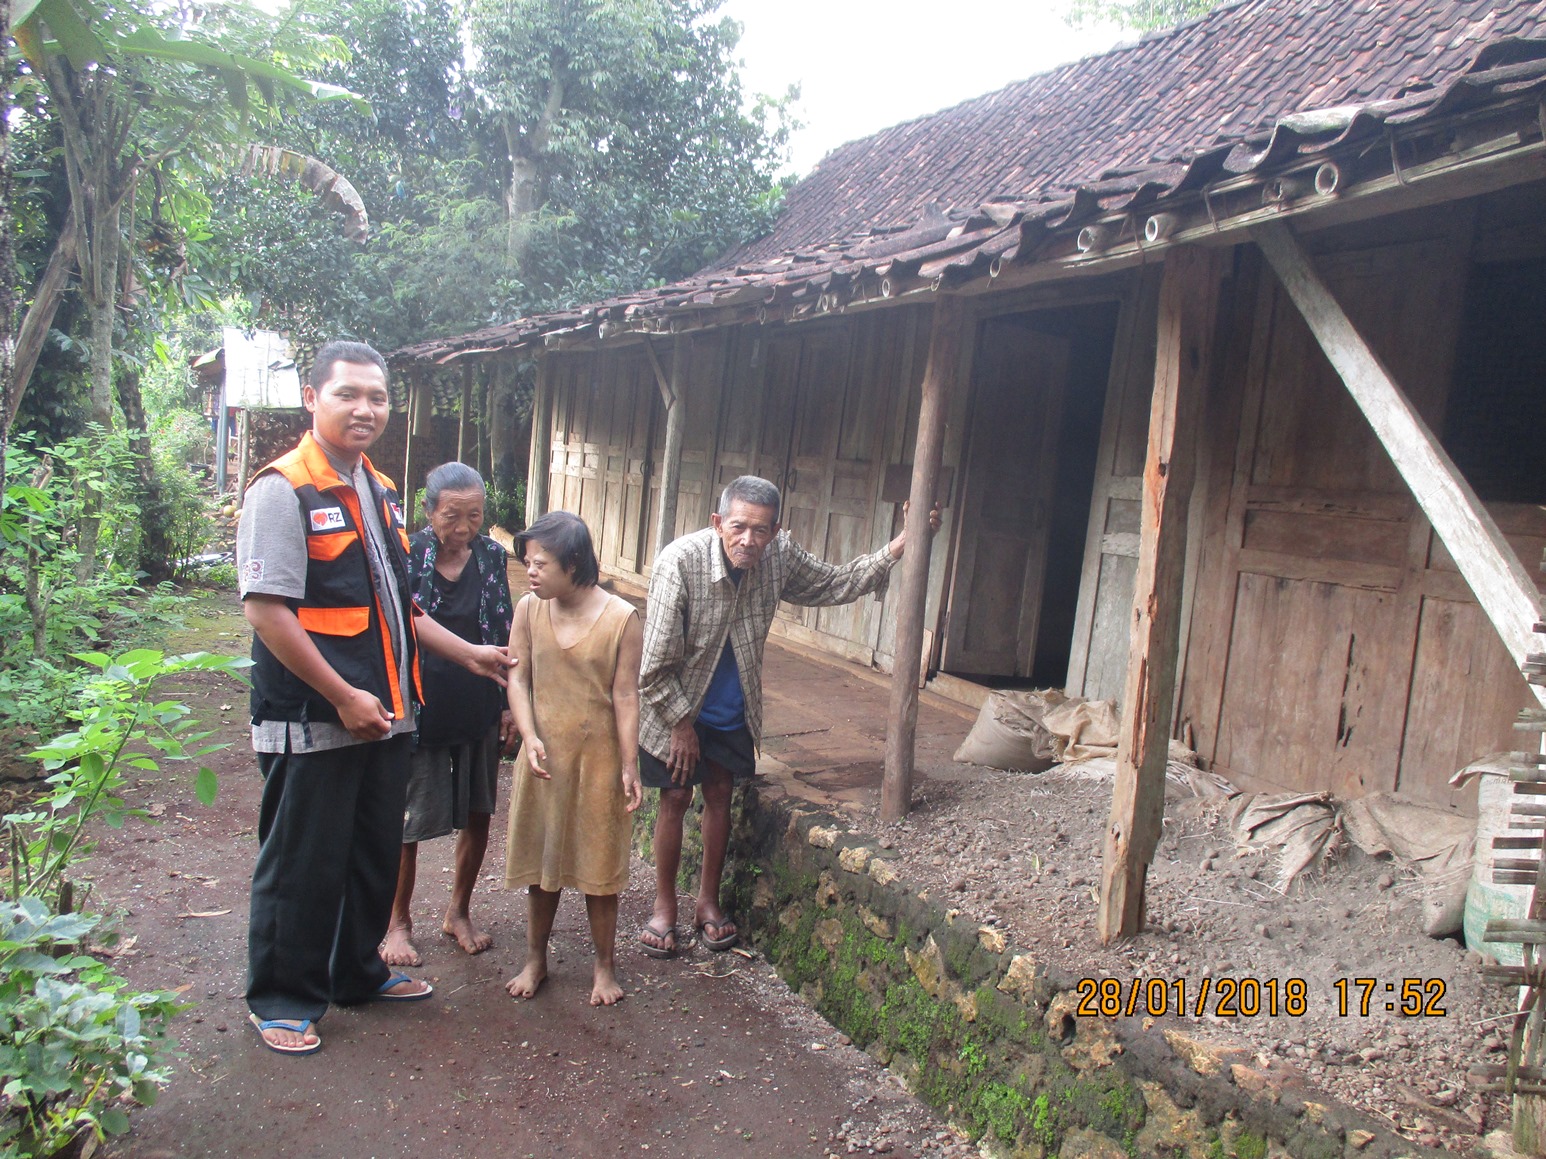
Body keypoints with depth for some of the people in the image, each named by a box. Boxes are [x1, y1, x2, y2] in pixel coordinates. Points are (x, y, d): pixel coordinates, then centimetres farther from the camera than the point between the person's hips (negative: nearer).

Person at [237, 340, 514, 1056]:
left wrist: (466, 654, 17)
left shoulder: (379, 492, 13)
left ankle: (357, 971, 38)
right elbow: (267, 610, -19)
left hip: (385, 716, 8)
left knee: (376, 854, 19)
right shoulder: (283, 489, -13)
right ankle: (283, 999, 24)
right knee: (303, 863, 5)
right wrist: (345, 696, -20)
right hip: (313, 720, -8)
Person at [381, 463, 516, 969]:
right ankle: (398, 921, 27)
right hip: (420, 711, -4)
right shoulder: (406, 557, -11)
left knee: (478, 814, 13)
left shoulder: (492, 556, 1)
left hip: (480, 712, 4)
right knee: (407, 823, 7)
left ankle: (458, 912, 33)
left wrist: (510, 703, 8)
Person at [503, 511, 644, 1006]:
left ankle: (604, 965, 26)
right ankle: (536, 959, 32)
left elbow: (625, 696, -11)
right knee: (540, 859, 14)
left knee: (598, 866, 9)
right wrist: (530, 738, -18)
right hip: (544, 755, 3)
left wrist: (629, 767, -9)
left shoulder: (620, 617, -13)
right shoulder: (529, 610, -5)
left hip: (598, 757, -3)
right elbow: (519, 680, -3)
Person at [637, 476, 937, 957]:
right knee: (676, 797, 4)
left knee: (720, 794, 13)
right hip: (675, 705, -4)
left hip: (733, 708, 4)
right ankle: (664, 906, 22)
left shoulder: (780, 556, -16)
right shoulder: (680, 561, -30)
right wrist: (680, 723, -16)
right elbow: (655, 662, -25)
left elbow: (834, 584, 2)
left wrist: (898, 547, -9)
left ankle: (708, 900, 29)